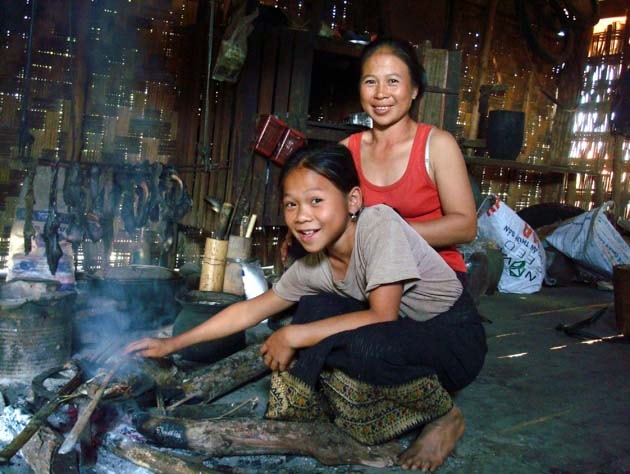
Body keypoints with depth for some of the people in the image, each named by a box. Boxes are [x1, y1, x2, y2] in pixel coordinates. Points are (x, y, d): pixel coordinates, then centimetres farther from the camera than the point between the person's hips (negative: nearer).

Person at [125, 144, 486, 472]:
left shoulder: (380, 225, -25)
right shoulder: (312, 266, -5)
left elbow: (383, 316, -32)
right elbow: (251, 309, 5)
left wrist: (293, 336, -25)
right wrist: (173, 344, 5)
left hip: (457, 339, -7)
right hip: (402, 337, 7)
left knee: (360, 344, -33)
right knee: (315, 309, -4)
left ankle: (445, 418, -4)